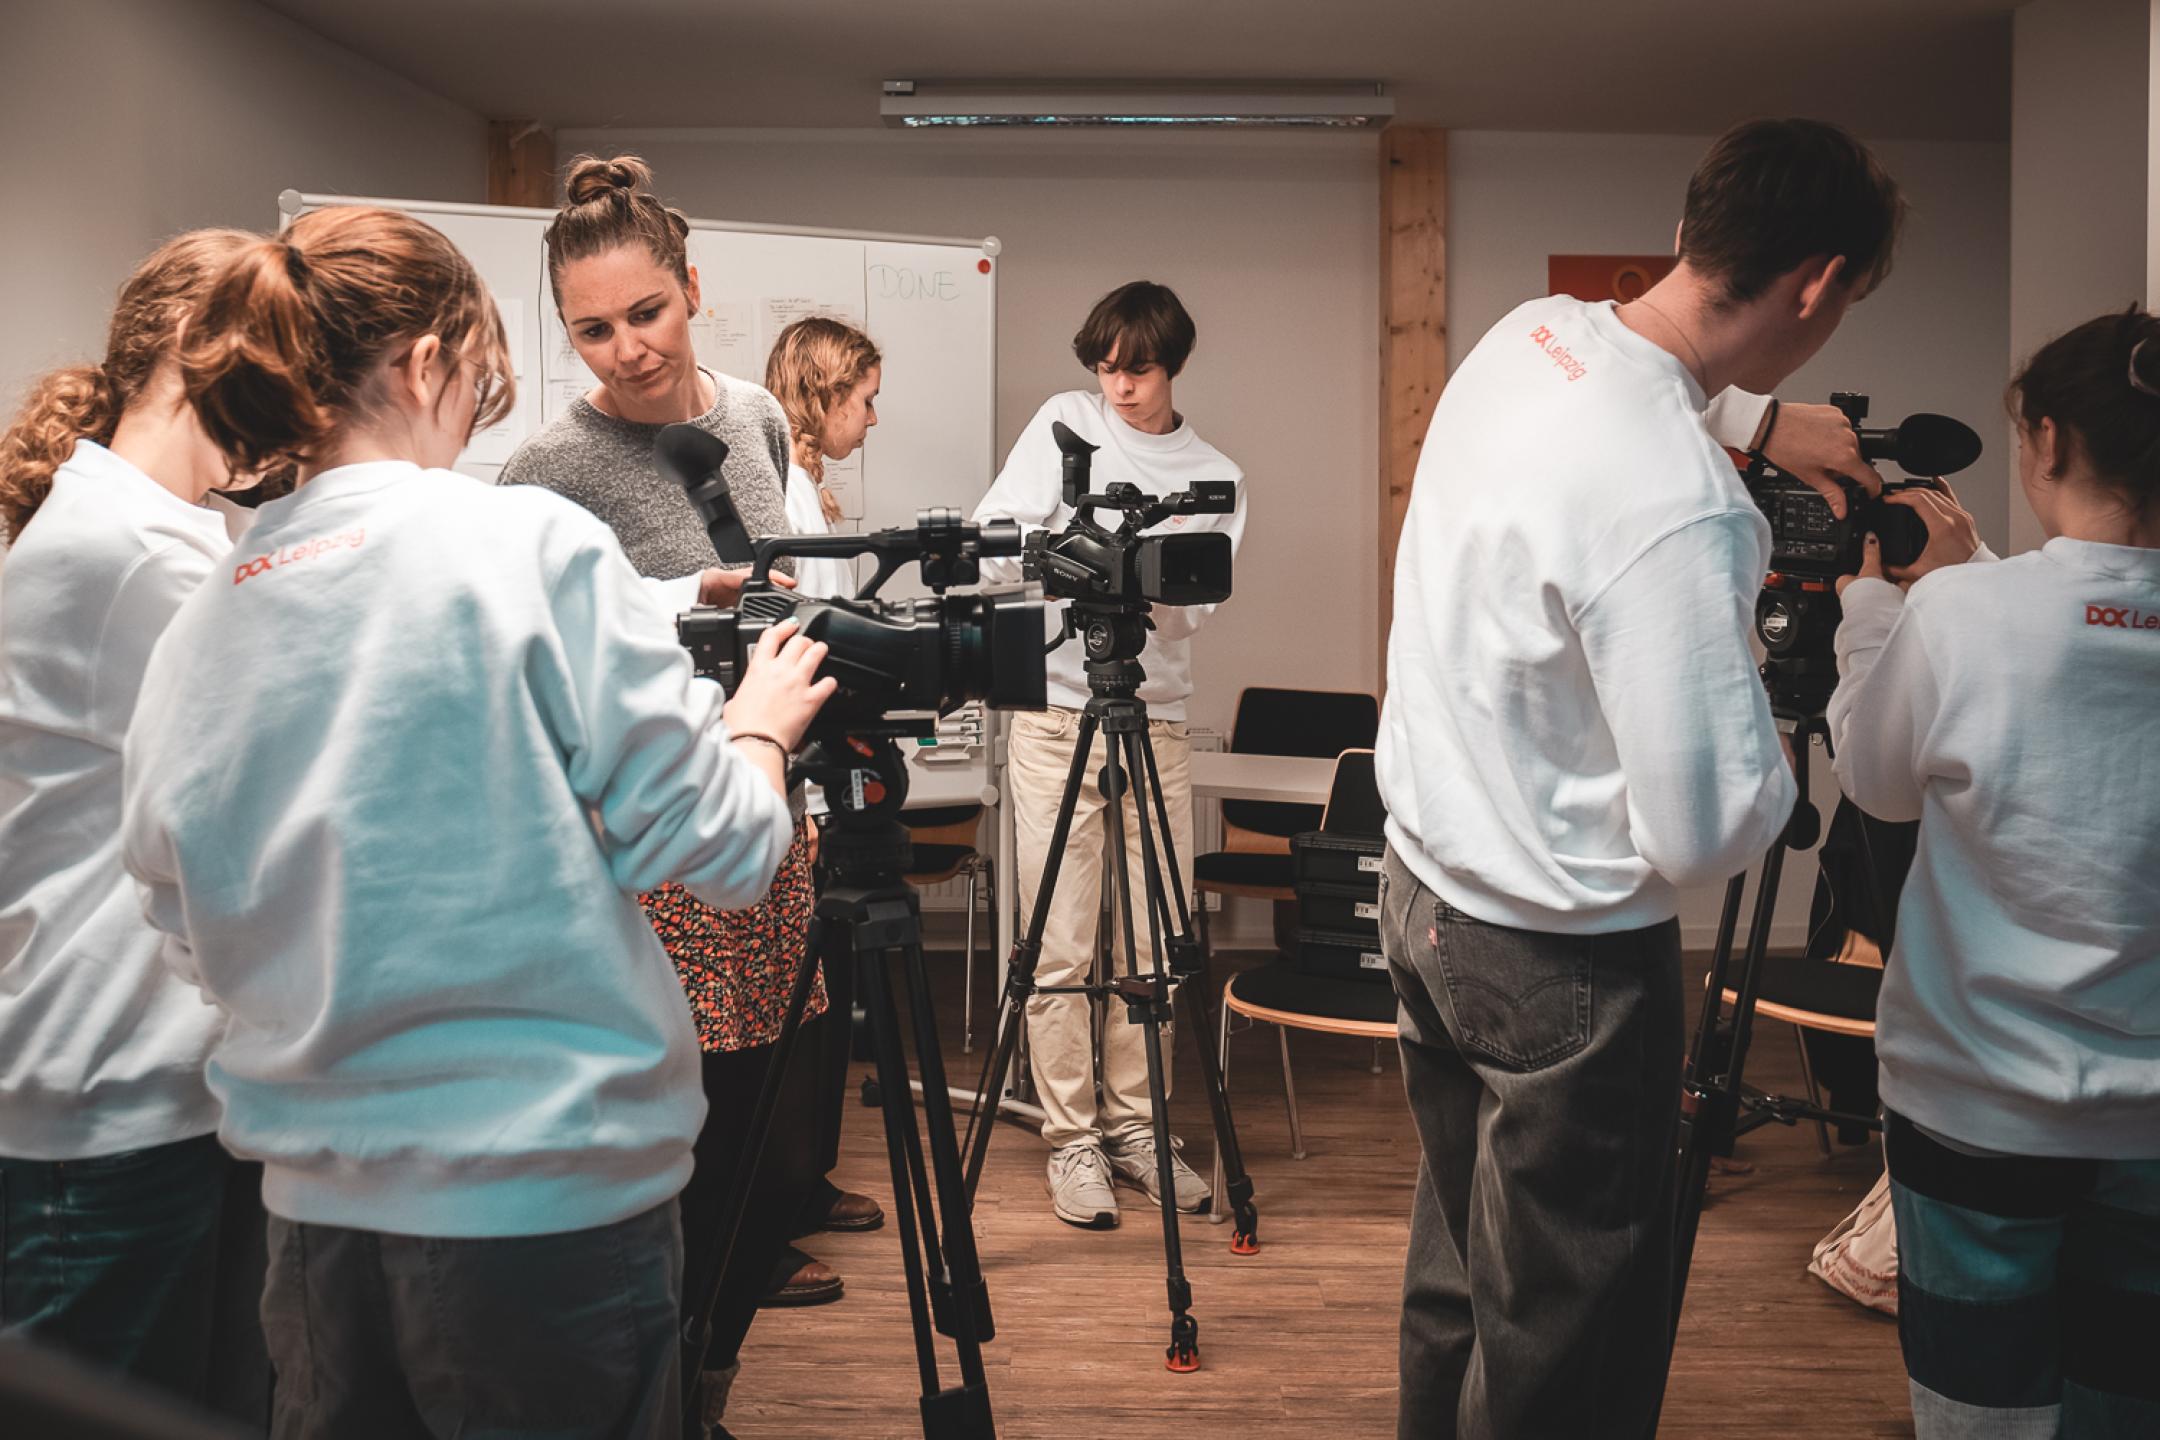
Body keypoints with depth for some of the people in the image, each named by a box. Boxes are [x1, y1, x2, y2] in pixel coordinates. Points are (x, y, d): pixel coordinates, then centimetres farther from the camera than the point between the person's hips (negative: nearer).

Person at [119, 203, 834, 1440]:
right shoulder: (537, 546, -14)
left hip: (314, 1209, 5)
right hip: (553, 1188, -5)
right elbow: (717, 846, -12)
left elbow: (191, 935, 10)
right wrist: (760, 725, 7)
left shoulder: (201, 625, 1)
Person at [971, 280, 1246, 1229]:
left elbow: (1194, 607, -3)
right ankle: (1071, 1140, 8)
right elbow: (991, 545, 1)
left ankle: (1136, 1128, 18)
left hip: (1155, 721, 2)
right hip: (1053, 714, -2)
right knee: (1063, 947, -1)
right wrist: (1054, 547, -17)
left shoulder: (1213, 477, 8)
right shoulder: (1062, 426, 6)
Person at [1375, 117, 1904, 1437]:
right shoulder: (1682, 508, -30)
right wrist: (1780, 703, -7)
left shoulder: (1526, 334, -3)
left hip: (1423, 884, 9)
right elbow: (1709, 833, -26)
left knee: (1457, 1269, 27)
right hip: (1564, 964, -9)